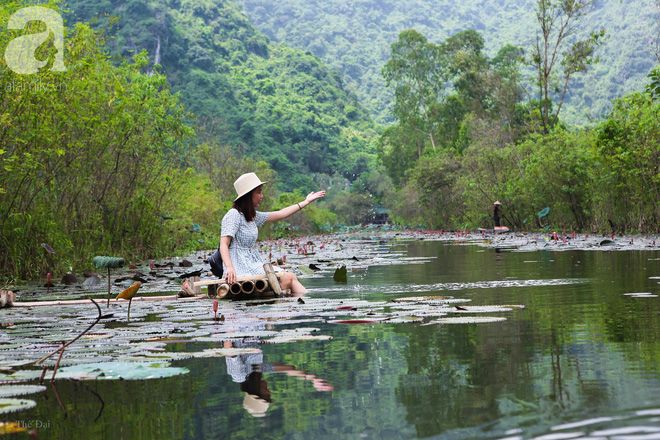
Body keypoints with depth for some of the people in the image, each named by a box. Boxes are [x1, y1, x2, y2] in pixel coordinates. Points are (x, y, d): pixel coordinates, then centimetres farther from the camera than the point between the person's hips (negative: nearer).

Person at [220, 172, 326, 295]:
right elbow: (223, 244, -20)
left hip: (254, 265, 9)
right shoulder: (233, 215, -11)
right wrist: (229, 267, -36)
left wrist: (306, 202, 29)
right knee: (288, 278, -16)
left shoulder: (252, 216, 17)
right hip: (240, 269, -9)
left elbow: (280, 214, 24)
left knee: (291, 277, -8)